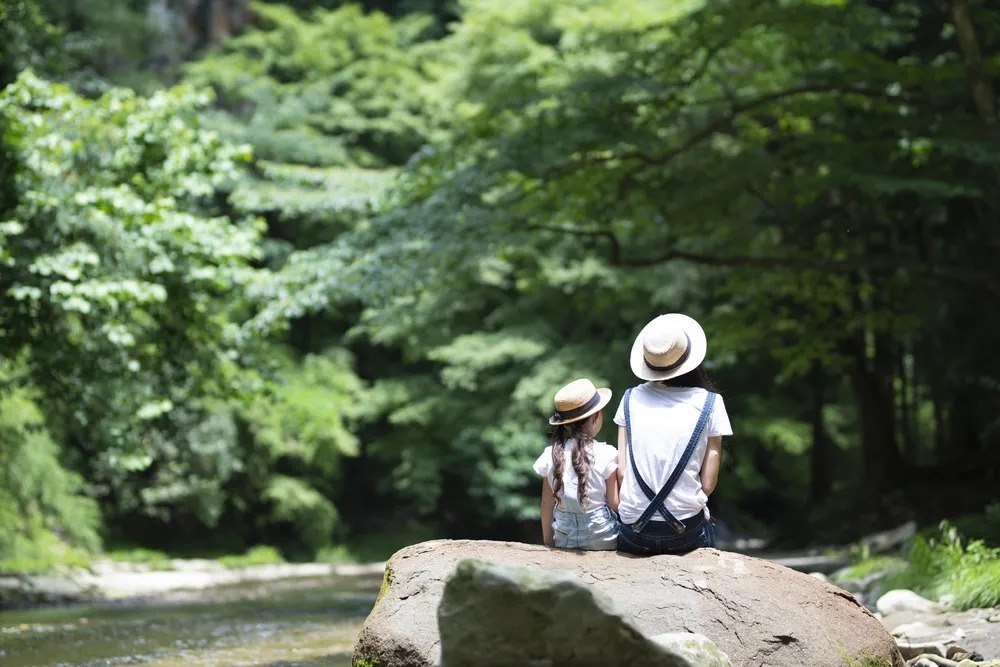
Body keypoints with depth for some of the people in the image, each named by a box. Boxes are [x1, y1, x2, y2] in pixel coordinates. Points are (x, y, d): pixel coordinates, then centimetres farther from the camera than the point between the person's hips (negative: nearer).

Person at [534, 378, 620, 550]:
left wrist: (548, 540, 17)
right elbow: (614, 503, -6)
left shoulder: (551, 455, 0)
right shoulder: (606, 455, -10)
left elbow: (547, 503, 7)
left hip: (564, 541, 3)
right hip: (602, 540, -3)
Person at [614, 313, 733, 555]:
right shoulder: (709, 403, -2)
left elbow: (621, 472, 1)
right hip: (685, 533, -2)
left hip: (633, 534, 2)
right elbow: (708, 483, -2)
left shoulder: (631, 399, 3)